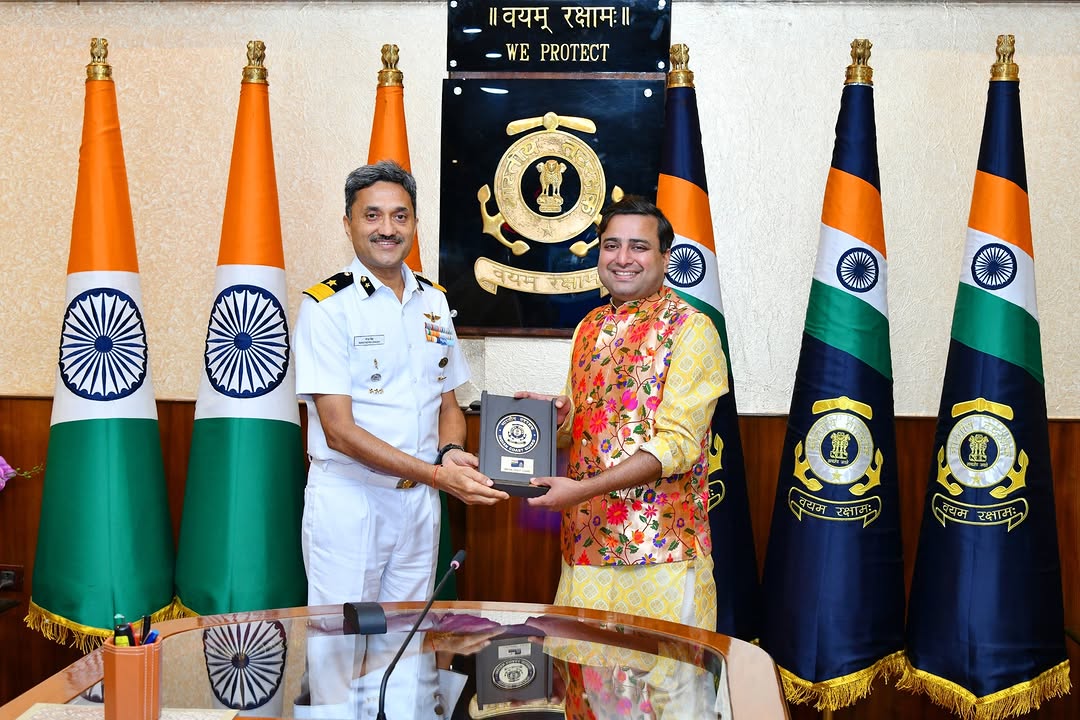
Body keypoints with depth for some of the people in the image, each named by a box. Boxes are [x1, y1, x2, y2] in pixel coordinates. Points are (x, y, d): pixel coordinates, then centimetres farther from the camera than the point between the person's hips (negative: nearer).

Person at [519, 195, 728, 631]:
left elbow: (677, 444, -16)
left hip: (662, 551, -6)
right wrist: (556, 415, -2)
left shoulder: (690, 328, -9)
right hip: (585, 542, 6)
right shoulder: (590, 327, 13)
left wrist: (582, 489, -21)